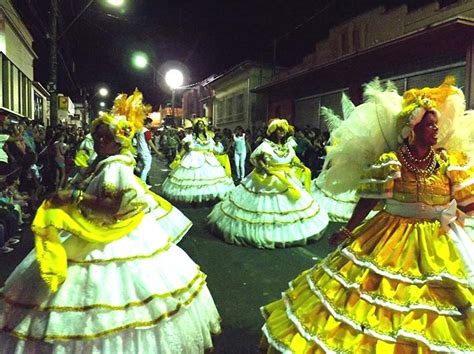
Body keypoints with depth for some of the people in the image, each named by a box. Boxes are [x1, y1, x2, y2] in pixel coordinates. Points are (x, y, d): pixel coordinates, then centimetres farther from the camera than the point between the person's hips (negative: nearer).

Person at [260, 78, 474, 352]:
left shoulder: (448, 163, -1)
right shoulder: (390, 162, -12)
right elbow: (368, 201, -8)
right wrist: (347, 231, -7)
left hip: (437, 243, 4)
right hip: (392, 239, -3)